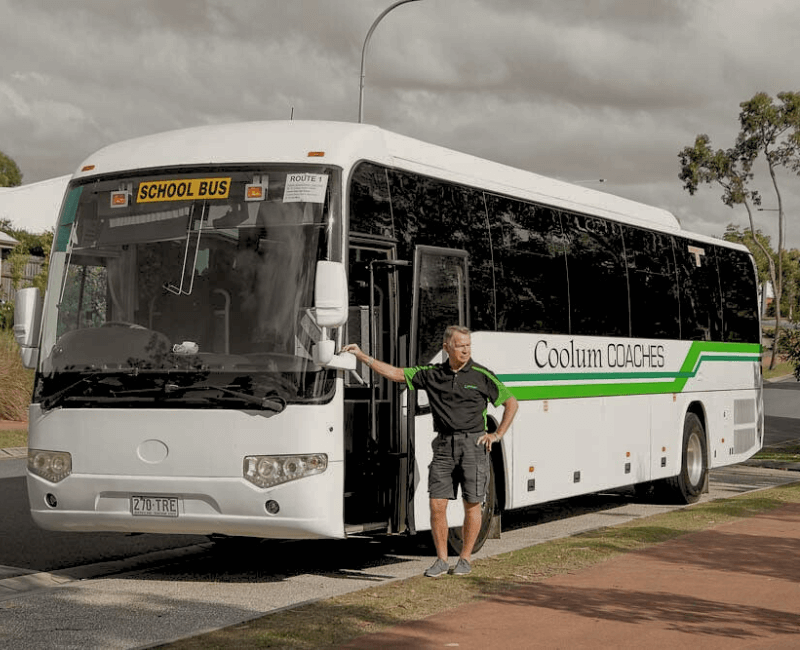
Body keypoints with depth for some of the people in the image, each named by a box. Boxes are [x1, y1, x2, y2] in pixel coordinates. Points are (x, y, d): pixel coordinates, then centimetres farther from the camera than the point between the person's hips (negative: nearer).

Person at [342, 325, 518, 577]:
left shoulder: (481, 375, -1)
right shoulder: (433, 374, 7)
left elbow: (511, 402, 6)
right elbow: (395, 373, 7)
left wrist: (497, 434, 0)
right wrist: (361, 356, 2)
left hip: (473, 444, -3)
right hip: (444, 445, 3)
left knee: (472, 505, 1)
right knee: (437, 504, -2)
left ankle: (465, 559, 15)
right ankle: (441, 559, 9)